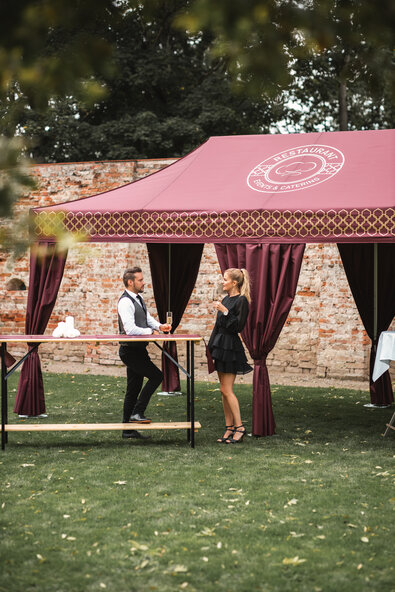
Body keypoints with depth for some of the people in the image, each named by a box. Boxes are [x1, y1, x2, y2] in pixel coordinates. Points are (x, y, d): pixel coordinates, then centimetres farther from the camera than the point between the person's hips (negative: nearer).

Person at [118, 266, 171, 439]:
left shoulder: (138, 299, 13)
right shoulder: (125, 302, -18)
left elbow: (148, 318, 19)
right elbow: (130, 329, -26)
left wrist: (159, 326, -2)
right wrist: (151, 332, -17)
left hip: (138, 350, 10)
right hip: (130, 351, -10)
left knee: (134, 388, 12)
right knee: (156, 376, -14)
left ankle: (128, 429, 18)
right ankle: (137, 412, -8)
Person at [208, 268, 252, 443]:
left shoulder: (241, 301, -12)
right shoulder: (226, 299, 15)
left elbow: (238, 326, -17)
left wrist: (225, 312, -22)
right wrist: (212, 346, 20)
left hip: (231, 347, -9)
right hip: (220, 345, 9)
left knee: (227, 390, -9)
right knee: (224, 391, 9)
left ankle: (239, 427, -3)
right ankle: (229, 428, 12)